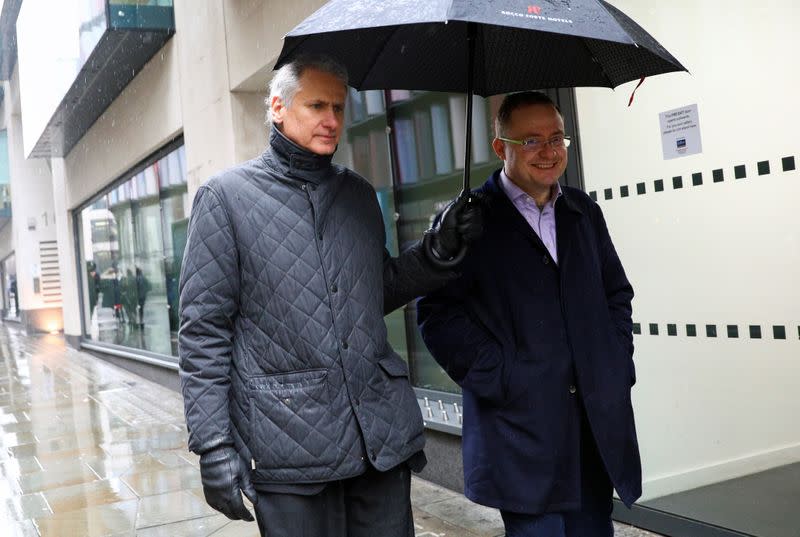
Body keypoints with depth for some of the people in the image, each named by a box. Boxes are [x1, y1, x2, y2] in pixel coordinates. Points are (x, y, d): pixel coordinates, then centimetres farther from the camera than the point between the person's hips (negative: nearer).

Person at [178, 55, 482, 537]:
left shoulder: (359, 193, 13)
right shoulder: (225, 197, -2)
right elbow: (203, 329, -4)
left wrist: (441, 248, 6)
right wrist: (212, 443, -9)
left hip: (382, 432, 5)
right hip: (287, 439, -4)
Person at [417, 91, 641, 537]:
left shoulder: (584, 212, 12)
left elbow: (617, 293, 19)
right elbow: (437, 312, -11)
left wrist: (618, 363, 7)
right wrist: (499, 379, -14)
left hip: (599, 417, 6)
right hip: (522, 423, -5)